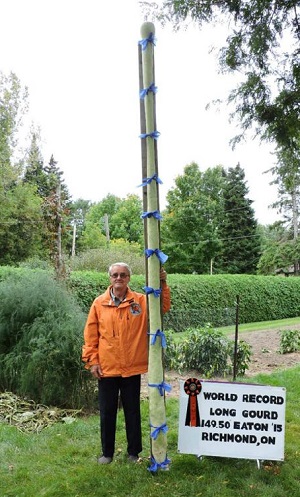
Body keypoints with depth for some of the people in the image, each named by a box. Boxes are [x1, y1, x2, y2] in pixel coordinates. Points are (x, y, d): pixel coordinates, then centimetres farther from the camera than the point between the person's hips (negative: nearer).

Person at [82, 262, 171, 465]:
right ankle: (107, 452, 31)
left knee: (133, 412, 13)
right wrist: (92, 360, -3)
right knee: (107, 412, 14)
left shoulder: (141, 301, -1)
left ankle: (134, 452, 31)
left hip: (132, 367, 0)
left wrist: (163, 285, -21)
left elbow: (164, 307, -10)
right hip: (106, 368, 1)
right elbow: (91, 334, 1)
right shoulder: (99, 303, -1)